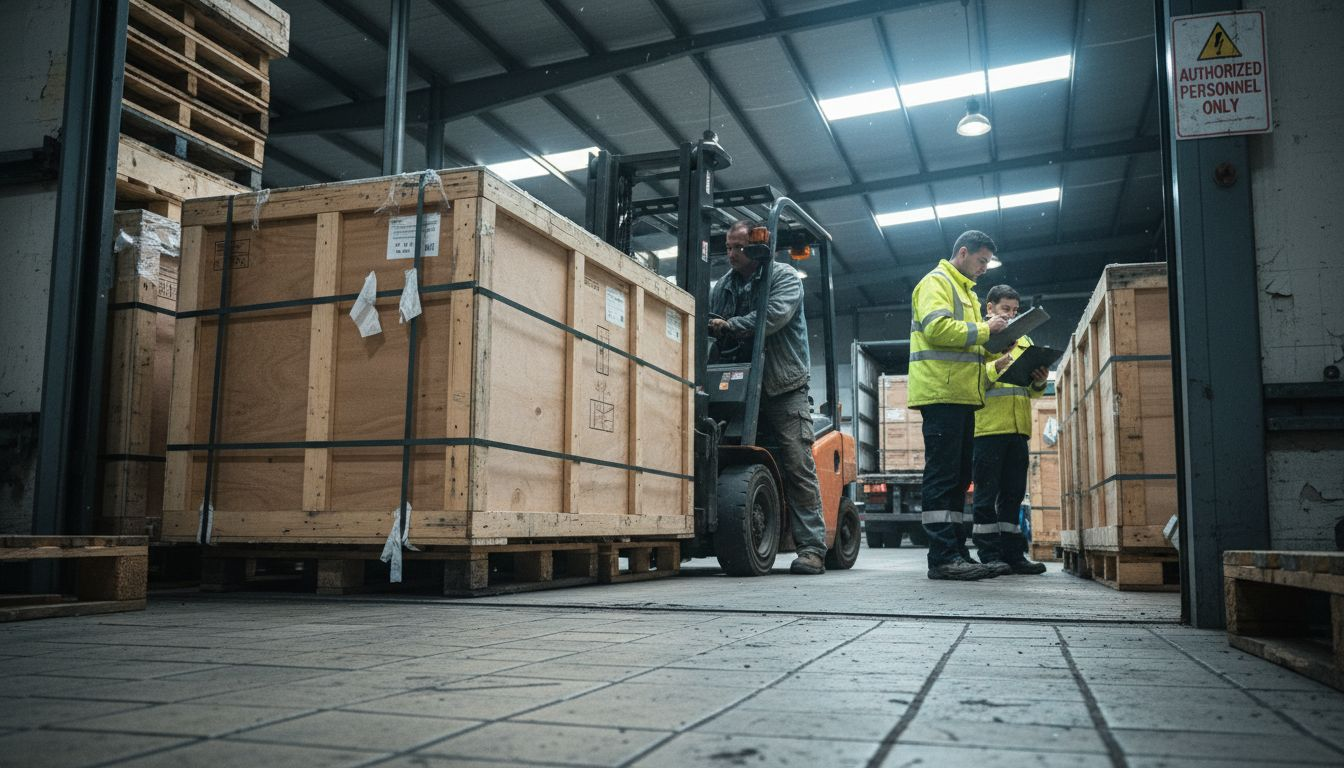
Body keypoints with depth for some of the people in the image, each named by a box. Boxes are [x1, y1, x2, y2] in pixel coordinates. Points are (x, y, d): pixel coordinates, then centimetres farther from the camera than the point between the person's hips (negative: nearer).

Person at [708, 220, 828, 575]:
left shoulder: (784, 278, 1)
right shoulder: (722, 287, 17)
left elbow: (773, 316, -16)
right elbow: (711, 328, 9)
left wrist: (730, 326, -14)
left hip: (784, 389, -4)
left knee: (798, 467, -10)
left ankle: (812, 548, -10)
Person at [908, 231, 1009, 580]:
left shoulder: (966, 291, 28)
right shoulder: (936, 282, -2)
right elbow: (936, 327, -19)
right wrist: (983, 329, -11)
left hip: (962, 396, 10)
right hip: (941, 393, -10)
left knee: (958, 478, 8)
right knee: (942, 475, -12)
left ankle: (956, 553, 11)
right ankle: (943, 557, -13)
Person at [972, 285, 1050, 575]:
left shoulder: (1024, 341, 23)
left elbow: (1033, 390, 20)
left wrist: (1039, 381, -2)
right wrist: (995, 368, -25)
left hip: (1018, 428, 6)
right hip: (988, 426, -6)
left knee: (1013, 493, 7)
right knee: (987, 493, -3)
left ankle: (1012, 554, 11)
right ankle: (989, 556, -1)